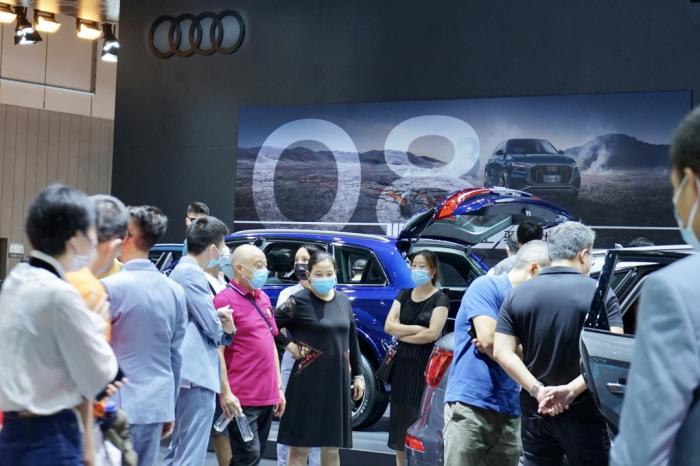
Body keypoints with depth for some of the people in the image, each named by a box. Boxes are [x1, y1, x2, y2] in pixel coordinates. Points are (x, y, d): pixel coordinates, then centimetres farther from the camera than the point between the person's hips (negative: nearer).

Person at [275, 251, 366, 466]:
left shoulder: (344, 301, 9)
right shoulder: (300, 301, -7)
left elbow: (352, 341, 15)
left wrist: (358, 375, 14)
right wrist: (289, 344, -10)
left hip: (338, 381, 5)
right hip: (308, 381, -5)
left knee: (332, 447, 12)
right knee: (300, 446, 1)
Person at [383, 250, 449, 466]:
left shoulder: (440, 299, -4)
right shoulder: (404, 295, 12)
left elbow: (433, 333, -16)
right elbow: (388, 326, 1)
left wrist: (402, 334, -6)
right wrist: (416, 328, -10)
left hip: (426, 366, -6)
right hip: (402, 364, 6)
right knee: (400, 419, 8)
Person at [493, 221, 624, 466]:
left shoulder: (518, 294, 3)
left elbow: (501, 352, -4)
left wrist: (538, 390, -11)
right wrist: (571, 390, -21)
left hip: (535, 410, 4)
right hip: (583, 413, -3)